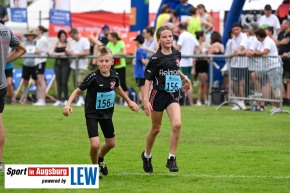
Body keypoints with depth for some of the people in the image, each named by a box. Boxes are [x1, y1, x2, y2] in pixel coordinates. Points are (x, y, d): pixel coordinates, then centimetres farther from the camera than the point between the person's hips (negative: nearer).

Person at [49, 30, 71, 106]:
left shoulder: (68, 44, 2)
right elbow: (51, 53, 4)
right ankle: (59, 99, 3)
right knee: (59, 82, 3)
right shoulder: (56, 44, 14)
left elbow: (67, 53, -10)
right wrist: (60, 54, -10)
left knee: (64, 82, -9)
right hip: (57, 63, 4)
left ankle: (66, 99, -4)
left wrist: (56, 53, -7)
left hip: (65, 63, -4)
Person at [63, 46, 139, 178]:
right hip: (92, 114, -5)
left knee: (111, 143, 16)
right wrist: (68, 105, -31)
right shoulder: (93, 77, -24)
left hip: (107, 113, 5)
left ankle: (100, 159, 48)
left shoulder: (114, 76, -8)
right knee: (95, 144, -18)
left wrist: (129, 101, 25)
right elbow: (78, 91, -16)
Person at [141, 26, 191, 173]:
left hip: (173, 95, 3)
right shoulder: (156, 58, -11)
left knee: (177, 124, -19)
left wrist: (185, 78, 22)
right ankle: (147, 155, 35)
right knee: (156, 129, 10)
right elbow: (148, 79, -10)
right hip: (158, 95, -3)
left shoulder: (177, 54, 3)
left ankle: (171, 159, -11)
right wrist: (146, 100, -16)